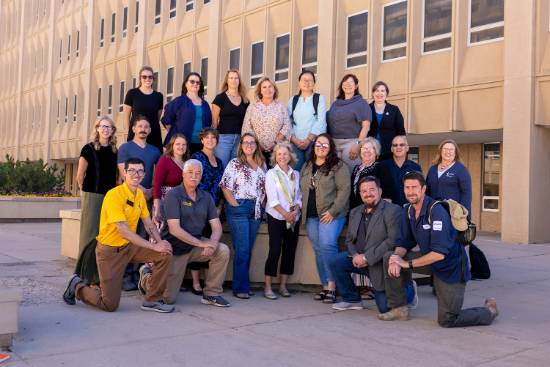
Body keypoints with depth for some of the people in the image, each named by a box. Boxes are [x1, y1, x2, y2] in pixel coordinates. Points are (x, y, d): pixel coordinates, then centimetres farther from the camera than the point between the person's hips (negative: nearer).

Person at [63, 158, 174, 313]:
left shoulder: (140, 194, 3)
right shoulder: (114, 195, -22)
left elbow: (149, 224, 10)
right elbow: (124, 231, -27)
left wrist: (160, 242, -10)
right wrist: (154, 246, -26)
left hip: (130, 246, 7)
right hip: (109, 250, -7)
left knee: (165, 254, -13)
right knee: (110, 305, -5)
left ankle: (152, 300, 1)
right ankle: (77, 286, 22)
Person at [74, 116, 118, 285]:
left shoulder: (115, 151, 11)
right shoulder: (89, 149, -2)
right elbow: (80, 177, 0)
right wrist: (87, 192, 6)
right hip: (92, 197, -4)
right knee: (91, 235, -3)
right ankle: (86, 275, 6)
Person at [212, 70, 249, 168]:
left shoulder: (245, 101, 13)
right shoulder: (220, 98, 1)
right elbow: (214, 120, -1)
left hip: (240, 138, 4)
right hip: (223, 137, -4)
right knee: (222, 167, -5)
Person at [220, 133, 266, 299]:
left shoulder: (261, 164, 13)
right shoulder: (235, 163, -2)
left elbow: (264, 187, 16)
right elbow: (225, 186, -7)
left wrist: (260, 204, 4)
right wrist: (235, 205, -12)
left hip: (256, 210, 5)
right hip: (239, 208, -5)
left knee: (248, 249, 10)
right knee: (242, 249, -7)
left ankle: (243, 285, 19)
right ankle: (241, 288, 0)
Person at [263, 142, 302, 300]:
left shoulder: (296, 174, 12)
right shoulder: (271, 174, 0)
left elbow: (299, 197, 9)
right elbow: (272, 199, -8)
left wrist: (295, 211, -9)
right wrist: (285, 214, -15)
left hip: (294, 218, 4)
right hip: (276, 218, -4)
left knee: (290, 250, 5)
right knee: (275, 251, -8)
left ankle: (283, 285, 14)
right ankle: (268, 287, -1)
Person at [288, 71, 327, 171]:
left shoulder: (319, 99, 7)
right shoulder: (293, 100, 15)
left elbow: (320, 122, -3)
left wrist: (308, 140, -11)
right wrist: (294, 139, -7)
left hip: (314, 142, -2)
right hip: (296, 143, 2)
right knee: (296, 169, -4)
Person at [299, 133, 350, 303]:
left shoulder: (338, 166, -3)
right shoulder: (306, 167, 17)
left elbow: (344, 190, -10)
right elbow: (302, 190, 22)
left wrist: (333, 212, -15)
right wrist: (303, 210, 11)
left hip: (330, 215, -6)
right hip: (311, 216, 6)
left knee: (327, 246, -19)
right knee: (318, 250, 6)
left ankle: (331, 286, -12)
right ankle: (325, 286, 12)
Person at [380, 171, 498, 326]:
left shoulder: (436, 211, -26)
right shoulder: (408, 211, 0)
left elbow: (439, 253, -31)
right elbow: (405, 242, 5)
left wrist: (408, 263, -26)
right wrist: (396, 257, -18)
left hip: (450, 267, -7)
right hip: (428, 258, 7)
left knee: (447, 320, -5)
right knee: (389, 258, -9)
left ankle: (489, 311, 22)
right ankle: (399, 308, 1)